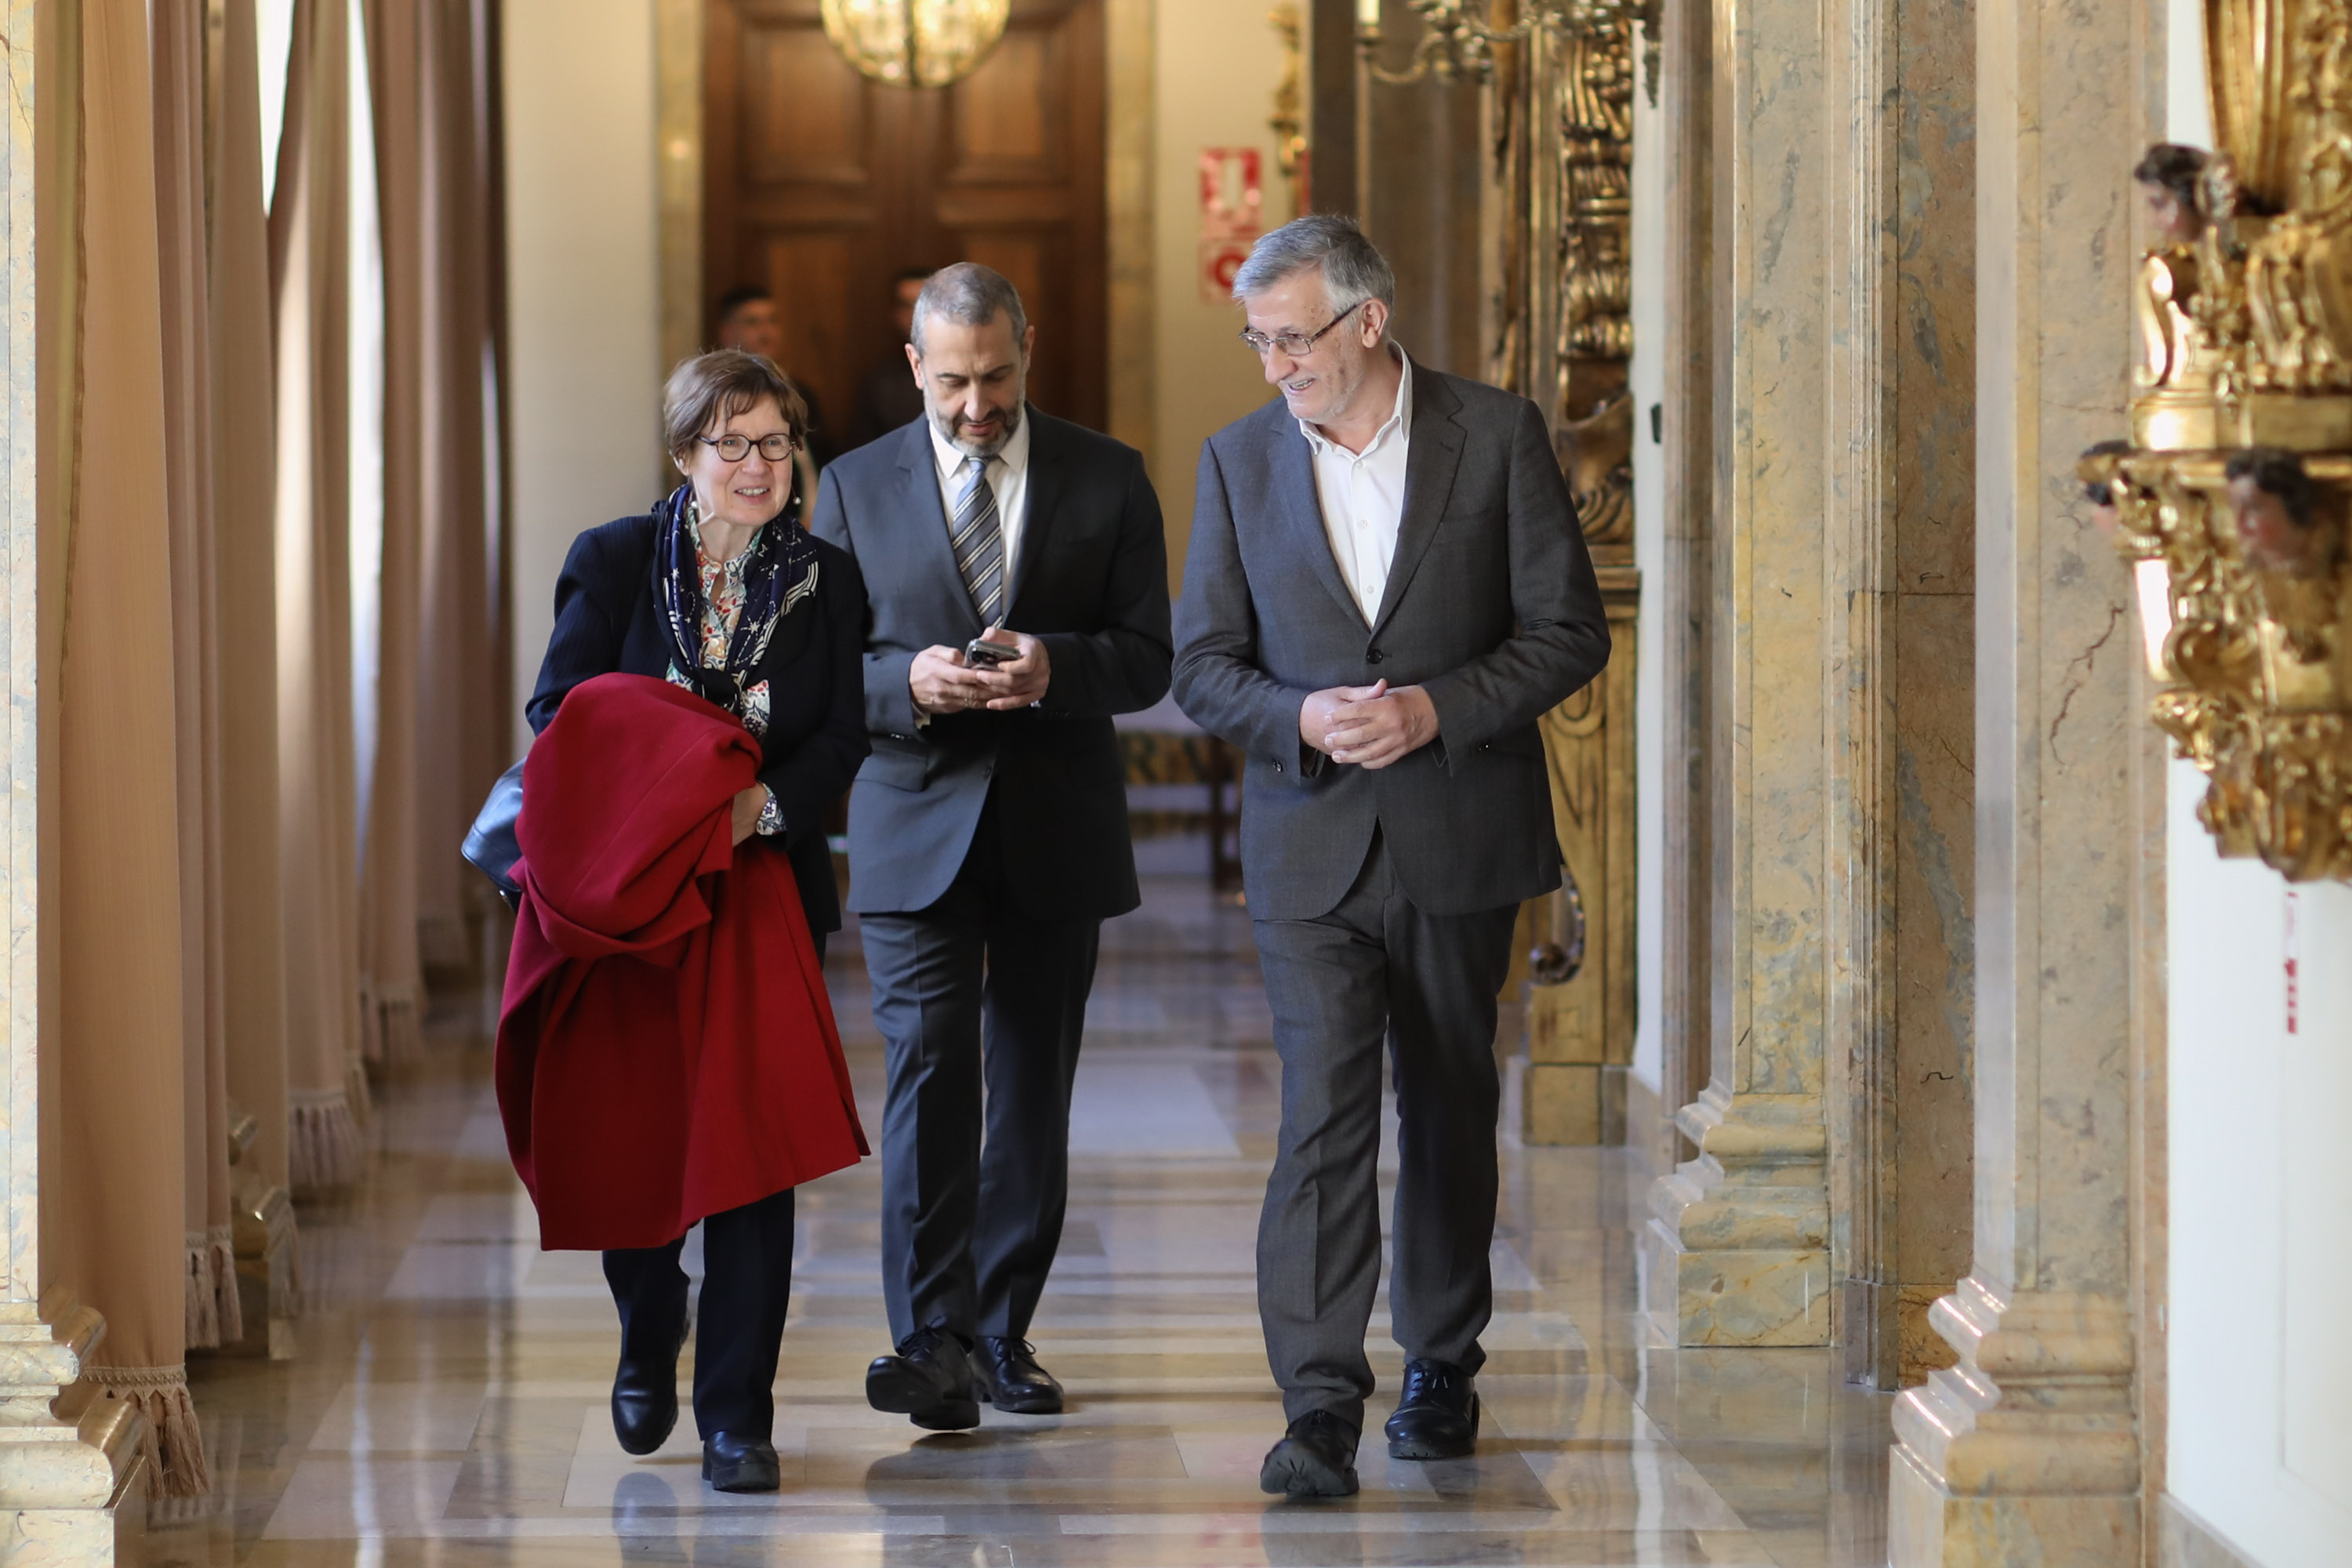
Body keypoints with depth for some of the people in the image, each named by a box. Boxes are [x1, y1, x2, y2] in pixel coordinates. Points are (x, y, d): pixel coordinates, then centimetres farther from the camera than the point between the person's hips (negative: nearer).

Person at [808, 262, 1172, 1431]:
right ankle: (931, 1345, -19)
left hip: (1057, 831, 2)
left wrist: (1053, 666, -18)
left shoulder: (1107, 480, 5)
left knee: (1033, 1087, 7)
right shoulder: (856, 488, 5)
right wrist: (908, 681, -16)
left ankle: (1002, 1332, 18)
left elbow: (1147, 657, 2)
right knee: (928, 1069, -14)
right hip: (916, 828, -1)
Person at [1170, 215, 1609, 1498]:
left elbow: (1569, 630, -3)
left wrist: (1438, 707, -17)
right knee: (1322, 1115, -11)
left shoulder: (1497, 437, -3)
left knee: (1450, 1109, 12)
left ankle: (1442, 1366, 28)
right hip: (1310, 849, 0)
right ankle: (1320, 1406, -15)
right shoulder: (1240, 462, 4)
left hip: (1458, 841, 0)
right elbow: (1203, 664, 4)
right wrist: (1301, 719, -16)